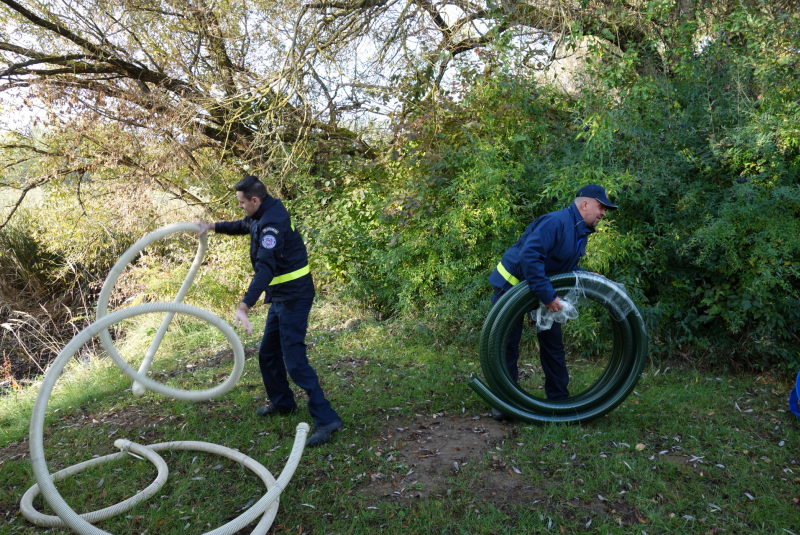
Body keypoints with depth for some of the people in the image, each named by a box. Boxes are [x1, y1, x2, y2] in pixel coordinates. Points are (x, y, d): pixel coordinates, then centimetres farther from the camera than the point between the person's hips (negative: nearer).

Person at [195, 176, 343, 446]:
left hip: (293, 296, -10)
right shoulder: (263, 215, 8)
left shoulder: (272, 223, -23)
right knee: (268, 354, 19)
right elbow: (243, 225, 33)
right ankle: (282, 403, 36)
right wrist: (212, 226, 20)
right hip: (280, 297, 10)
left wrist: (244, 307, -44)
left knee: (294, 358, -13)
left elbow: (265, 268, -36)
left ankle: (326, 418, -10)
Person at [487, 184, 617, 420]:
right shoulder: (556, 222, -25)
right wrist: (547, 296, -35)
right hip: (513, 284, -9)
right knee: (507, 343, -2)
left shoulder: (581, 232, 6)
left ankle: (559, 398, 22)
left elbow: (566, 268, 13)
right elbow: (529, 257, -36)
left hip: (544, 290, 9)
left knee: (553, 343, 10)